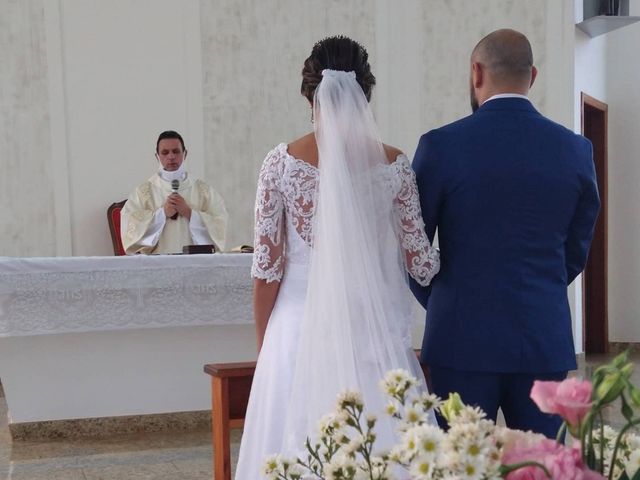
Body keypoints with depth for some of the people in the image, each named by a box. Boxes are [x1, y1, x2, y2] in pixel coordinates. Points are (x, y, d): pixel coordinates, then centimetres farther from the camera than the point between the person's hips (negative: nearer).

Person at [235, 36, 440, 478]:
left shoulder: (281, 162, -3)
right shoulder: (394, 164, -2)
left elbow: (267, 267, -2)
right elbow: (421, 264, 1)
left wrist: (264, 349, 10)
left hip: (302, 330, 0)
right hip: (376, 333, 0)